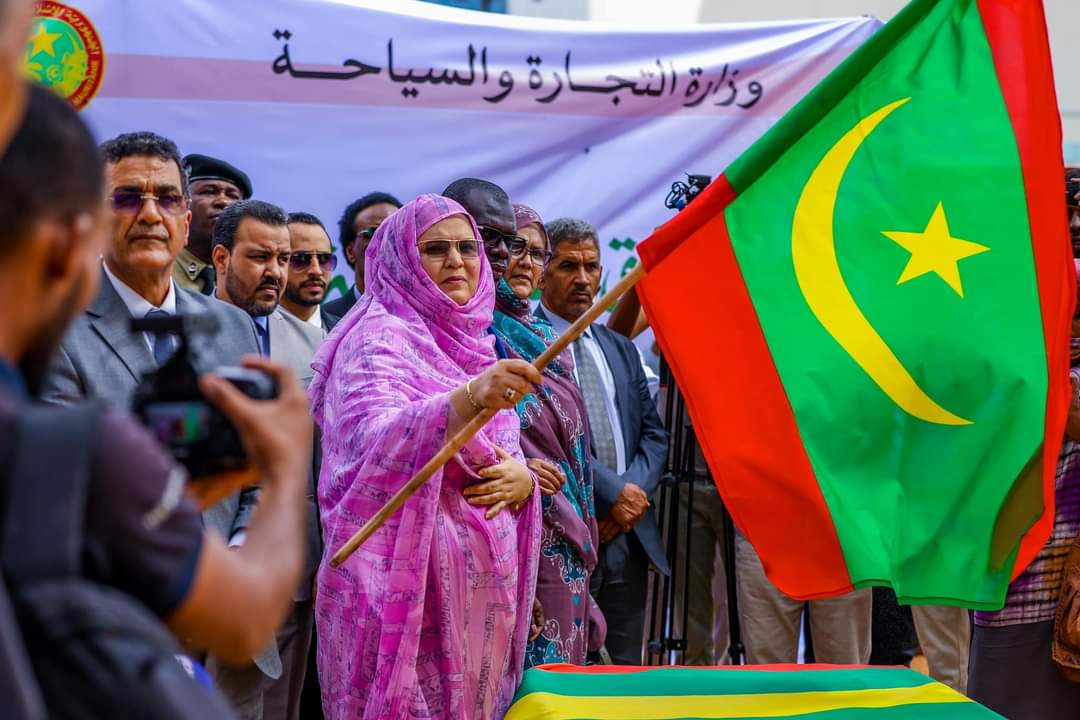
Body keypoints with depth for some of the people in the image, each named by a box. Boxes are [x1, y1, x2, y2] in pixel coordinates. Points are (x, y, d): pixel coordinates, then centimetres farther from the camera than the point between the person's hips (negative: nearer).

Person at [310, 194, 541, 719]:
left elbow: (507, 453, 16)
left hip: (480, 582, 7)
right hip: (408, 577, -7)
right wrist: (470, 397, -45)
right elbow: (375, 440, -29)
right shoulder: (381, 338, -10)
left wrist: (521, 477, -8)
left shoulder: (475, 345, 14)